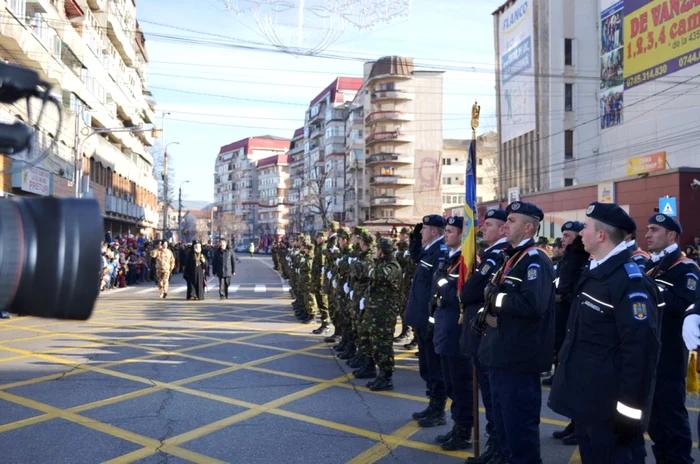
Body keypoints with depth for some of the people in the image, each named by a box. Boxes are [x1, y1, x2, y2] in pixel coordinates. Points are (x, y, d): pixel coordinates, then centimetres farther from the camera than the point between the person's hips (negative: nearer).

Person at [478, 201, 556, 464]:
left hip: (520, 355, -10)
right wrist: (488, 310, -1)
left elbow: (533, 304, -31)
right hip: (501, 351, 10)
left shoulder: (536, 260, -16)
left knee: (520, 419, 2)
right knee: (501, 414, 22)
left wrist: (496, 299, -19)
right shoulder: (512, 257, 14)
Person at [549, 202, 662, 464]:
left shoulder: (630, 281, -21)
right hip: (585, 401, 9)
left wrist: (630, 408, -22)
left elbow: (641, 349, -24)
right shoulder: (594, 272, 9)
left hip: (609, 408, -9)